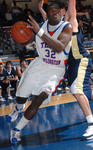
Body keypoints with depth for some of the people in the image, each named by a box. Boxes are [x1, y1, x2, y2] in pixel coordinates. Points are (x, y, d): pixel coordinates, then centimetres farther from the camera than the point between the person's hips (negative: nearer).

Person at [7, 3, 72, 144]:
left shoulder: (67, 27, -15)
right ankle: (17, 109, 54)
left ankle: (17, 130, -5)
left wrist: (40, 32, -39)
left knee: (38, 100, -21)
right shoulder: (41, 26, -2)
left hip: (55, 69, -4)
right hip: (39, 64, 4)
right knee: (21, 97, 15)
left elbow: (59, 47, -32)